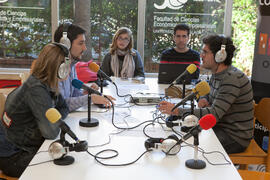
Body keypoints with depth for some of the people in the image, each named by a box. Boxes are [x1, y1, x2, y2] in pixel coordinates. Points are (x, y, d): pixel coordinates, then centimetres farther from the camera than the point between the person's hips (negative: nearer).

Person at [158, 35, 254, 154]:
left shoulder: (232, 79, -24)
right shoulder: (216, 74, 6)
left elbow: (215, 114, -31)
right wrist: (204, 99, -3)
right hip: (221, 127, 9)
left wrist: (178, 111, -33)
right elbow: (208, 94, 23)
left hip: (235, 137, -8)